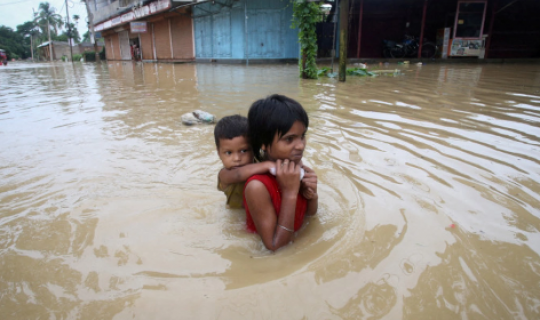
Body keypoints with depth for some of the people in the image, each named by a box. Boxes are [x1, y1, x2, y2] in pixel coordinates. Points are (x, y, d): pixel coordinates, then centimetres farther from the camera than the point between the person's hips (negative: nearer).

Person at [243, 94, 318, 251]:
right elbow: (275, 246, -23)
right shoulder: (257, 187, -28)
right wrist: (289, 193, -30)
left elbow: (310, 213, 6)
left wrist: (312, 195, -16)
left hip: (296, 240, 5)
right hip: (264, 255, -5)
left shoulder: (299, 169, -10)